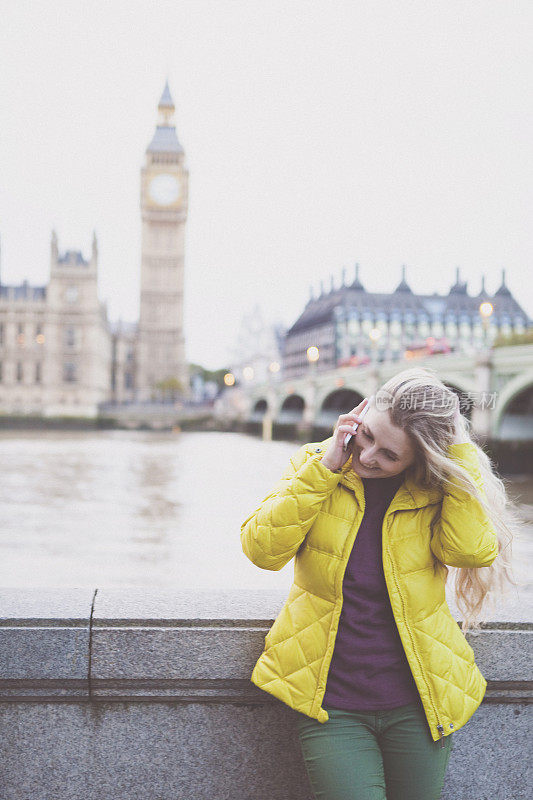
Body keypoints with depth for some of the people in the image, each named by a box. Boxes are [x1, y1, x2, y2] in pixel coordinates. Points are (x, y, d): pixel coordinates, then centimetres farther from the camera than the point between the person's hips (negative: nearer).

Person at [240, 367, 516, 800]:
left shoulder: (439, 490, -3)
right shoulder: (313, 466, -2)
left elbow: (474, 550, -23)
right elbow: (263, 549, -14)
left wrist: (458, 451, -18)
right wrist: (326, 466, -18)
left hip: (417, 703, 1)